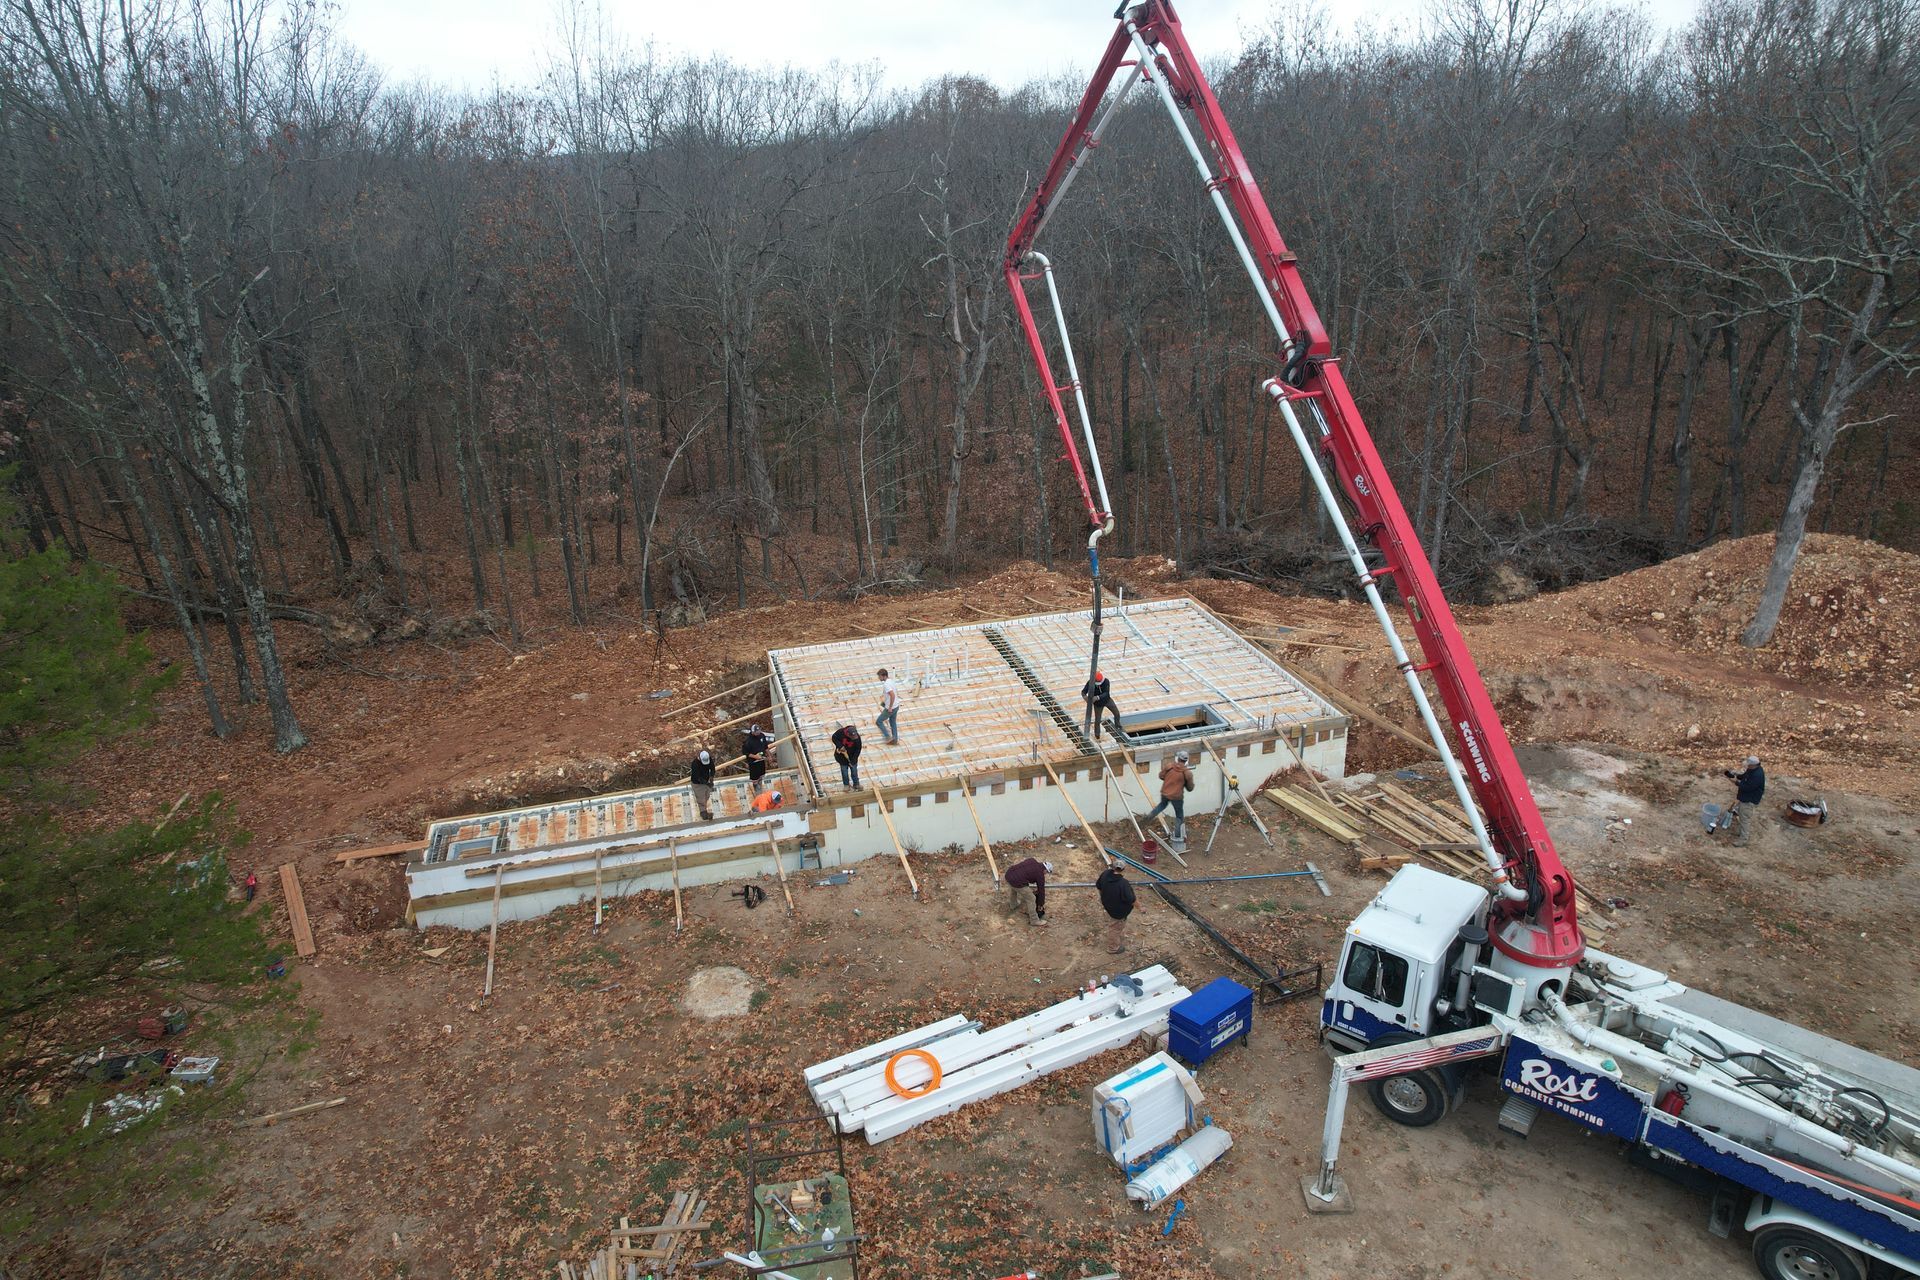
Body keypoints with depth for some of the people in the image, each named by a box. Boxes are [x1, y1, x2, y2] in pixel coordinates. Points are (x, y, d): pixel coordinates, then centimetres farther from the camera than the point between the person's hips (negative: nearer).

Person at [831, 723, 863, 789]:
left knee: (854, 769, 12)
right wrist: (840, 746, -26)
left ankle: (856, 784, 30)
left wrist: (853, 760, -18)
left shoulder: (857, 738, -27)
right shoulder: (840, 732, -29)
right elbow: (834, 738, -11)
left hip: (852, 756, 0)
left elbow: (858, 749, -18)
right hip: (842, 755, 0)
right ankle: (846, 785, 30)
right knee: (844, 770, 13)